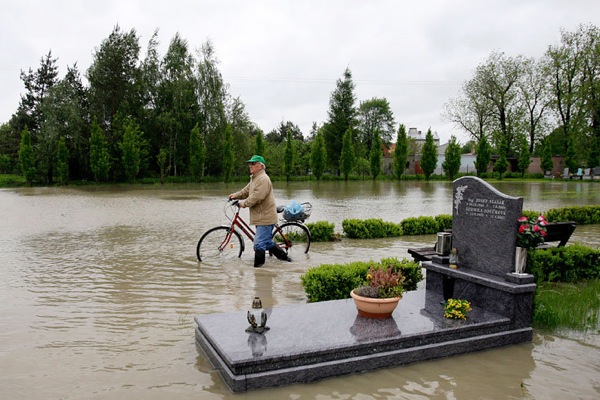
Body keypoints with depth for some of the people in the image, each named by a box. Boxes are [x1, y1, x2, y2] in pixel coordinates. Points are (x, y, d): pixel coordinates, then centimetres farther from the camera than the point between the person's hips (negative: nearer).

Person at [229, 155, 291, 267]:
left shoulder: (263, 179, -17)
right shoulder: (254, 178, 18)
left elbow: (257, 197, -25)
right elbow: (246, 191, 22)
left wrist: (244, 203, -15)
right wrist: (235, 195, 7)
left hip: (265, 217, -11)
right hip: (261, 216, 11)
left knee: (259, 244, -8)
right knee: (268, 242, 19)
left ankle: (257, 266, 0)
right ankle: (285, 257, 30)